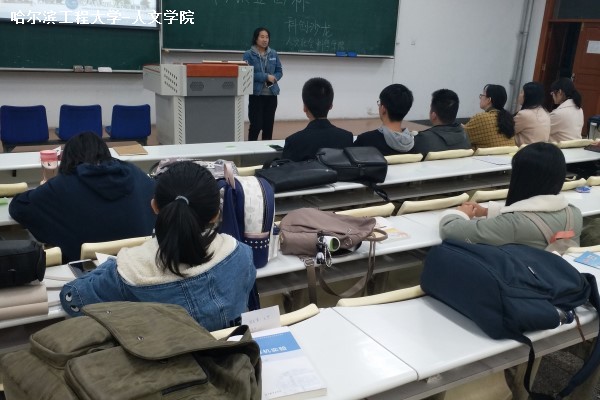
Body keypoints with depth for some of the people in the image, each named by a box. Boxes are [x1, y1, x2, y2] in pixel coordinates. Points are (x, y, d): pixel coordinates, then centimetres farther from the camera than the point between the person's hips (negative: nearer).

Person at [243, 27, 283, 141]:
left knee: (269, 125, 8)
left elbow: (279, 71, 11)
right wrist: (266, 76, -17)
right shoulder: (249, 55, -4)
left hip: (271, 94, 4)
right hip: (256, 94, -4)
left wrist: (274, 78, -11)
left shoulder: (273, 54, 9)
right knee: (256, 125, -5)